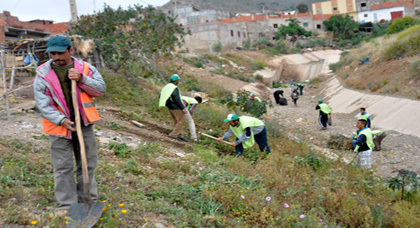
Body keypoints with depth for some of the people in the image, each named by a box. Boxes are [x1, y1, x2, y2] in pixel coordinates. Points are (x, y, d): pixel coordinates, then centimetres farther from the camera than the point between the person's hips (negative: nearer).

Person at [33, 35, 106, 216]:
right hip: (59, 126, -2)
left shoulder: (85, 68, 0)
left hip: (84, 124, 2)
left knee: (88, 163, 11)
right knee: (62, 167, 3)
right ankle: (66, 203, 15)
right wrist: (61, 120, -20)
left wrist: (82, 79, -18)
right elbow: (42, 103, -8)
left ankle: (88, 199, 27)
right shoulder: (43, 74, -4)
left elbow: (101, 89, -3)